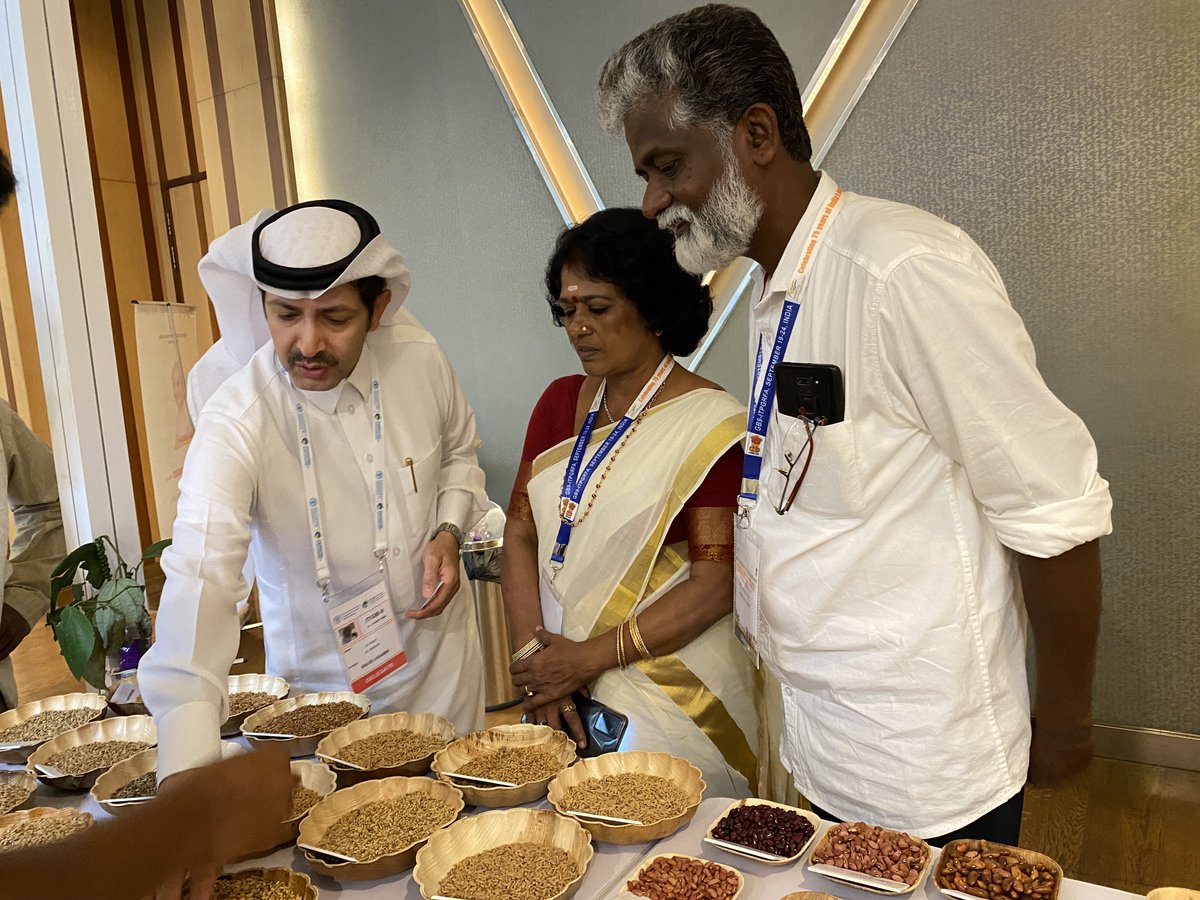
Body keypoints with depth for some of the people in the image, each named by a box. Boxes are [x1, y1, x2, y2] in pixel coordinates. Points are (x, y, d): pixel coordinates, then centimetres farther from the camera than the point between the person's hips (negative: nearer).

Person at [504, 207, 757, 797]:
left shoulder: (709, 423, -12)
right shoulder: (560, 403, 7)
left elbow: (715, 586, -16)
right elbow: (520, 534, 3)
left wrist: (590, 657, -14)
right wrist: (537, 664, -7)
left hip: (672, 701, -5)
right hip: (562, 690, 5)